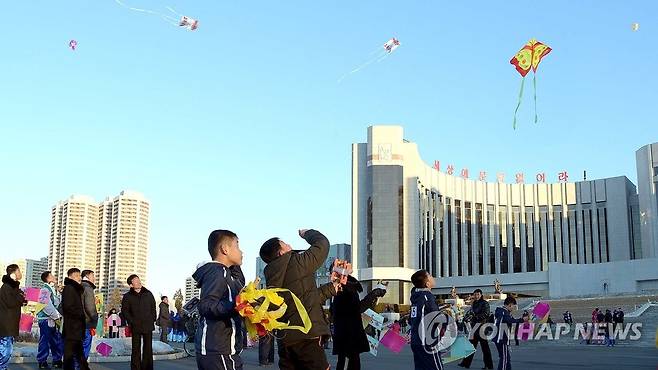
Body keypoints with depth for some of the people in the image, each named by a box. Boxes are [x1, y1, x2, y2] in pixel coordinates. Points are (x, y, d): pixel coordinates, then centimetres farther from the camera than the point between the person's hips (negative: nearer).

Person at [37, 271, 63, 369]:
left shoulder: (53, 290, 17)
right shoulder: (45, 289, -11)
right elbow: (47, 306, -20)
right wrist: (56, 317, -18)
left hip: (53, 320, 9)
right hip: (46, 319, -9)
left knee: (57, 341, 11)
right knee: (45, 341, -4)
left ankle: (57, 361, 18)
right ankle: (42, 362, 3)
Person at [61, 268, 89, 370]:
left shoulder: (76, 289, 19)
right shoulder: (69, 288, -10)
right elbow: (68, 307, -20)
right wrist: (82, 315, -13)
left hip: (77, 328, 10)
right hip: (71, 328, -10)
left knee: (79, 353, 13)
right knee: (69, 354, -5)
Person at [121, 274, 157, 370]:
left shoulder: (148, 294, 7)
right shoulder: (127, 296, 1)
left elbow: (153, 308, 13)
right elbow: (124, 310, 3)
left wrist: (153, 320, 4)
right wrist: (132, 322, -6)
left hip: (148, 326, 2)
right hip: (136, 326, -2)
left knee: (148, 348, 3)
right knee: (136, 349, 1)